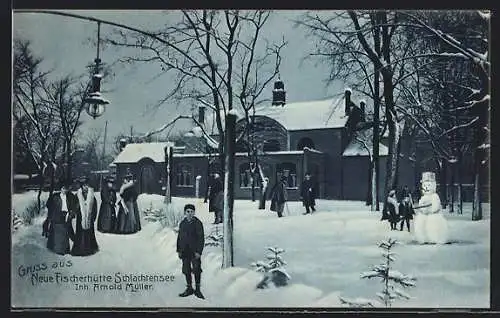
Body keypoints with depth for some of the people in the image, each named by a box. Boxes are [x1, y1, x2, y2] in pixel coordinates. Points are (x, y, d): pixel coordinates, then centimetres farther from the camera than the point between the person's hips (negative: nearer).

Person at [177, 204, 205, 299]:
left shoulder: (198, 223, -6)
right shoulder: (182, 223, 9)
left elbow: (201, 238, -9)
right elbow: (179, 237, 16)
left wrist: (199, 251, -15)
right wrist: (178, 250, 11)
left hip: (195, 252, -4)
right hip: (185, 252, 5)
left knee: (197, 270, -2)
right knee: (186, 270, 9)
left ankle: (198, 289, 9)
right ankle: (189, 289, 20)